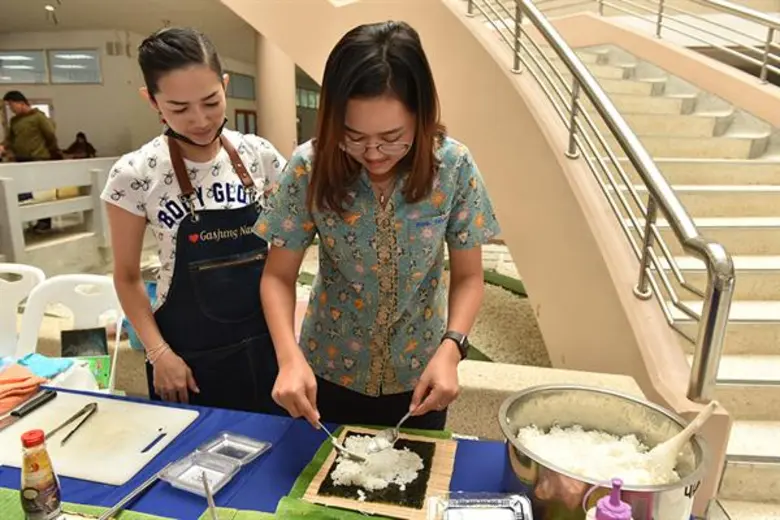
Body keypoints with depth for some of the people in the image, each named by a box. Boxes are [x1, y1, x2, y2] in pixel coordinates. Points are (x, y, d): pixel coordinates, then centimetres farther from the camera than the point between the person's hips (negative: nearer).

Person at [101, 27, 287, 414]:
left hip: (263, 339, 2)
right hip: (190, 350, -2)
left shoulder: (259, 154, -6)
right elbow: (127, 276, -1)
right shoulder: (134, 174, -12)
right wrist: (158, 352, -8)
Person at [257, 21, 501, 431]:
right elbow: (278, 276, -11)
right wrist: (289, 357, -26)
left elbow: (468, 276, -8)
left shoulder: (453, 166, -18)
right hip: (329, 373, 1)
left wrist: (450, 348, -24)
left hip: (417, 376, 0)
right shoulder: (310, 168, -19)